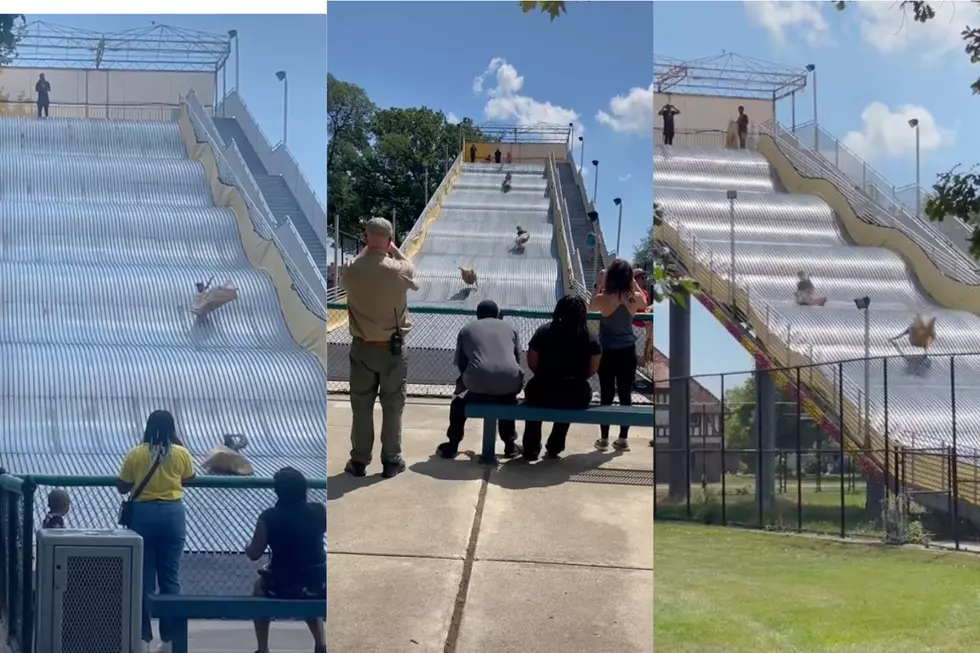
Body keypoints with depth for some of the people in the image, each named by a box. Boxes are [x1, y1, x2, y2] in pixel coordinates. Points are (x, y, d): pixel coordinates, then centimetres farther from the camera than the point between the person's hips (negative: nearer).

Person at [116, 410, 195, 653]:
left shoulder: (135, 454, -6)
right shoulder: (182, 454, -3)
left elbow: (122, 487, 3)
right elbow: (188, 479, 14)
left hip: (143, 514, -1)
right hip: (172, 514, 1)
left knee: (143, 576, 6)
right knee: (170, 576, 7)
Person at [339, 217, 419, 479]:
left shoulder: (352, 271, -12)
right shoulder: (397, 270, -15)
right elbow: (411, 268, 9)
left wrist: (367, 250, 17)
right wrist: (394, 249, 20)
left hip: (362, 348, 1)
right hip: (392, 348, -1)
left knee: (361, 406, 10)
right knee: (392, 406, 9)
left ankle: (359, 461, 16)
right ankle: (391, 461, 15)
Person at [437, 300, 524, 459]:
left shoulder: (467, 329, 22)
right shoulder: (509, 328, 25)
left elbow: (461, 364, 20)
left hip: (477, 382, -1)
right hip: (510, 381, 2)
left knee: (459, 401, 32)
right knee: (508, 400, 38)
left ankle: (452, 445, 32)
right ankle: (510, 446, 37)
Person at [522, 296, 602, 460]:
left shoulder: (543, 332, -5)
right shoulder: (591, 339, -2)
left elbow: (532, 364, 2)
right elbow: (591, 371, 5)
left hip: (543, 394, -1)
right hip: (577, 398, 1)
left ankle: (531, 450, 37)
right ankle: (554, 448, 44)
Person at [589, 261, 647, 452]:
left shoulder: (603, 298, -16)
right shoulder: (635, 298, -9)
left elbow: (591, 306, 8)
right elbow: (645, 303, 16)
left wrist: (598, 283, 8)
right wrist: (634, 284, 12)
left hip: (607, 352, -2)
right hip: (628, 351, 2)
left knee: (606, 395, 5)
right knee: (625, 395, 9)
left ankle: (604, 439, 11)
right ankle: (623, 439, 15)